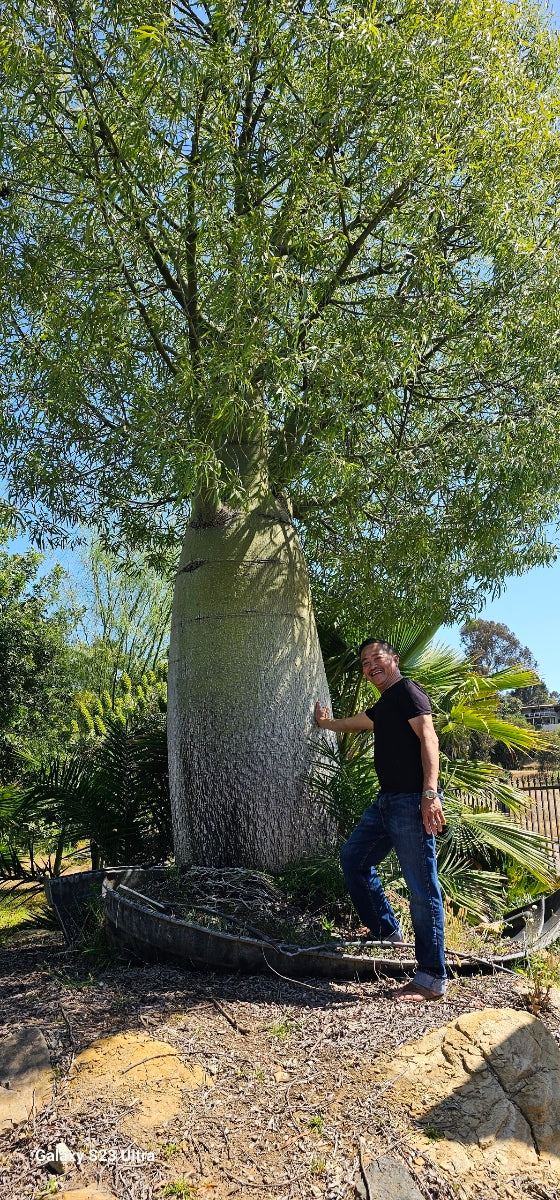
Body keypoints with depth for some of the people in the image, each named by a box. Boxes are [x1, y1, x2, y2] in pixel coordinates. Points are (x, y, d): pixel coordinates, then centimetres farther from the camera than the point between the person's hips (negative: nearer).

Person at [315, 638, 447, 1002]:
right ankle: (387, 931, 28)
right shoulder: (382, 706, 21)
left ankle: (433, 979, 1)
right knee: (353, 857, 18)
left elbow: (428, 738, -18)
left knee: (422, 887, -6)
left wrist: (430, 793, -28)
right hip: (387, 801, 10)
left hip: (411, 801, -10)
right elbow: (350, 724, 42)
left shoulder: (407, 691, -6)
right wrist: (325, 722, 60)